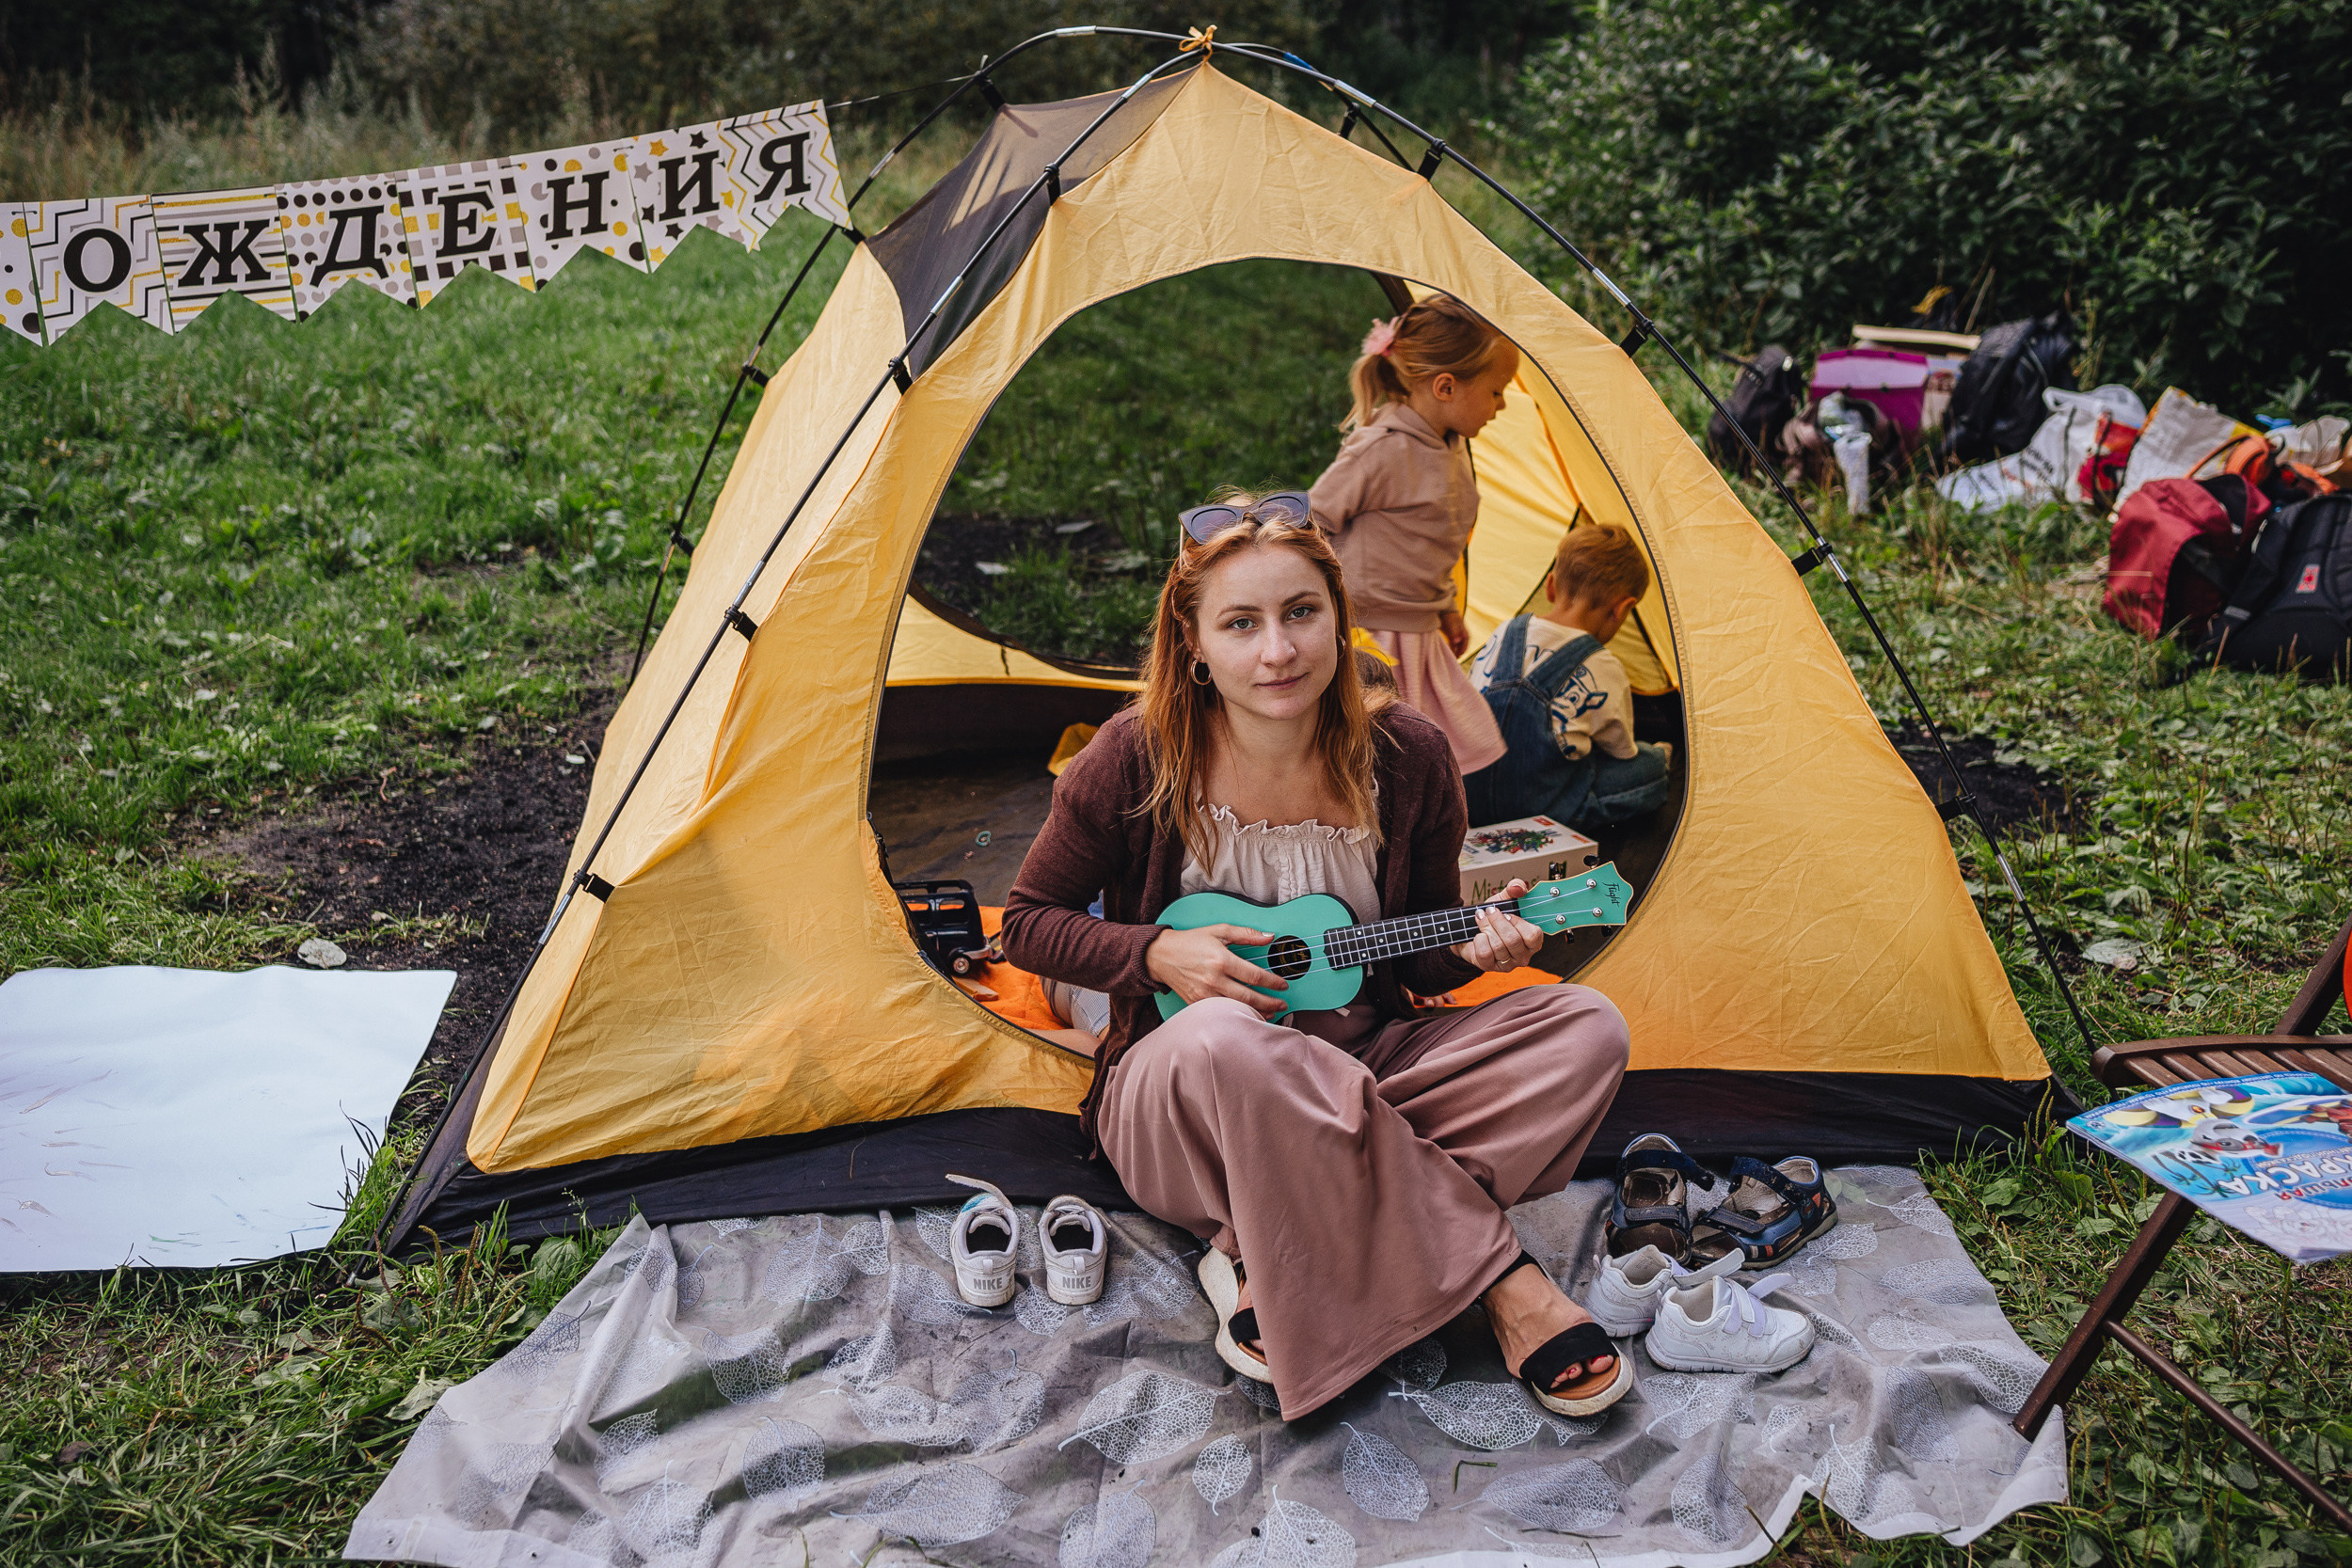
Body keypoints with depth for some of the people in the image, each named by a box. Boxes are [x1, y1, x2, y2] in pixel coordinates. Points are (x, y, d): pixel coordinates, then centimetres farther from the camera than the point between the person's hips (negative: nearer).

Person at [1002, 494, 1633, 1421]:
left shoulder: (1407, 759, -6)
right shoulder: (1138, 761, -13)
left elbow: (1418, 963, 6)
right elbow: (1028, 923, -3)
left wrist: (1473, 944, -16)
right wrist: (1159, 956, -18)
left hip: (1351, 1081, 4)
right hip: (1181, 1106, -3)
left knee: (1585, 1027, -18)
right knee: (1217, 1043, -41)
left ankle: (1273, 1257, -21)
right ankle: (1497, 1273, -23)